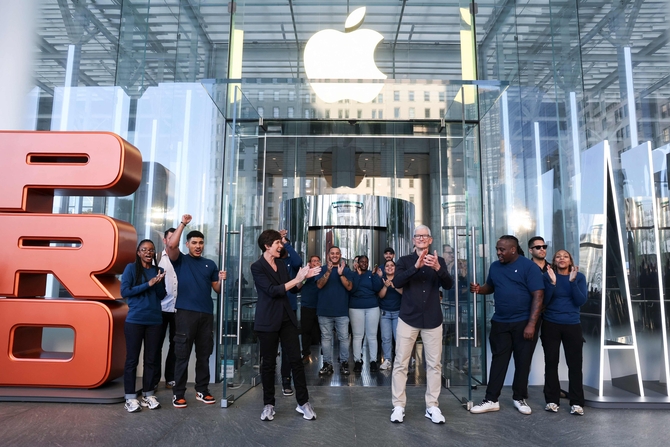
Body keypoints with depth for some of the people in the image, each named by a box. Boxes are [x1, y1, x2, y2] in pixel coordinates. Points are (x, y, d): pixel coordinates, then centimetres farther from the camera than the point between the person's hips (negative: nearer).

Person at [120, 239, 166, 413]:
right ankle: (130, 398, 10)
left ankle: (148, 395, 18)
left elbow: (161, 295, 8)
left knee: (151, 359, 9)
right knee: (132, 359, 2)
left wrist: (159, 283, -11)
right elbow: (124, 291, -9)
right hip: (134, 320, -4)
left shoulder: (158, 270, 10)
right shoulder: (131, 268, -1)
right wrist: (148, 284, -14)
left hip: (154, 321, 4)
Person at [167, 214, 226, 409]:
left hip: (206, 314, 4)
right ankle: (178, 393, 10)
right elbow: (171, 245, -16)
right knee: (182, 354, 0)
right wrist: (183, 223, -14)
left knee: (204, 354, 10)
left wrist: (221, 280, -10)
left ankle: (202, 390, 20)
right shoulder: (180, 260, 4)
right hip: (185, 312, -4)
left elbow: (217, 289, 12)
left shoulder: (210, 264, 13)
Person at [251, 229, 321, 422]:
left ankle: (303, 402, 13)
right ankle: (269, 404, 20)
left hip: (287, 318, 5)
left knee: (296, 359, 3)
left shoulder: (281, 263, 11)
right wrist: (297, 279, -20)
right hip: (268, 321, -5)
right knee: (268, 363, 5)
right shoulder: (257, 267, -8)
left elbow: (293, 289, 13)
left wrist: (303, 278, -5)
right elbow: (272, 291, -19)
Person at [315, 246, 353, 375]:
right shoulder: (322, 270, 7)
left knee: (344, 338, 1)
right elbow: (319, 285, -9)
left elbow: (349, 287, -6)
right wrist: (328, 271, -23)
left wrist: (341, 274, -20)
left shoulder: (346, 270, 5)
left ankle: (344, 363, 10)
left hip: (342, 311, -1)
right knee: (326, 338, 5)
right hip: (324, 310, 1)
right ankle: (327, 363, 13)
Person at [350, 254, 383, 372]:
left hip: (372, 307, 1)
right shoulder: (353, 274, 5)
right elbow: (350, 289, -10)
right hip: (356, 308, -1)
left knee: (372, 336, 3)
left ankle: (373, 361, 10)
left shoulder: (372, 274, 9)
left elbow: (378, 288, -4)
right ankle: (357, 361, 8)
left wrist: (374, 274, -13)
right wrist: (358, 275, -13)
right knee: (357, 336, 1)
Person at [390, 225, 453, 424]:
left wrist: (438, 268, -28)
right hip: (408, 318, -1)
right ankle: (398, 406, 10)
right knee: (400, 363, 1)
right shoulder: (405, 260, 3)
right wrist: (416, 267, -27)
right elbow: (396, 282, -14)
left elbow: (448, 285, -8)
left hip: (432, 319, 1)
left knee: (434, 363, 6)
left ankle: (432, 406, 18)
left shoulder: (439, 260, 6)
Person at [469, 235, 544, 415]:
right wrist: (479, 289, -6)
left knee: (522, 362, 8)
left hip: (523, 322, -4)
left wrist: (531, 324, -19)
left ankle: (520, 398, 24)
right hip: (500, 322, 4)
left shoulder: (529, 266, -10)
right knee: (498, 361, 7)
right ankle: (491, 400, 13)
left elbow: (538, 295, -14)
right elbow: (490, 287, 18)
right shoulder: (495, 266, 6)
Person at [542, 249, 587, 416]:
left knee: (575, 363, 2)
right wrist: (552, 282, -19)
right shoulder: (548, 276, -1)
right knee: (551, 362, 4)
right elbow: (543, 302, -7)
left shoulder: (579, 276, 2)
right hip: (551, 325, 0)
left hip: (573, 325, 1)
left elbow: (581, 301, -8)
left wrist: (572, 281, -18)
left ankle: (576, 403, 13)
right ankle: (552, 400, 14)